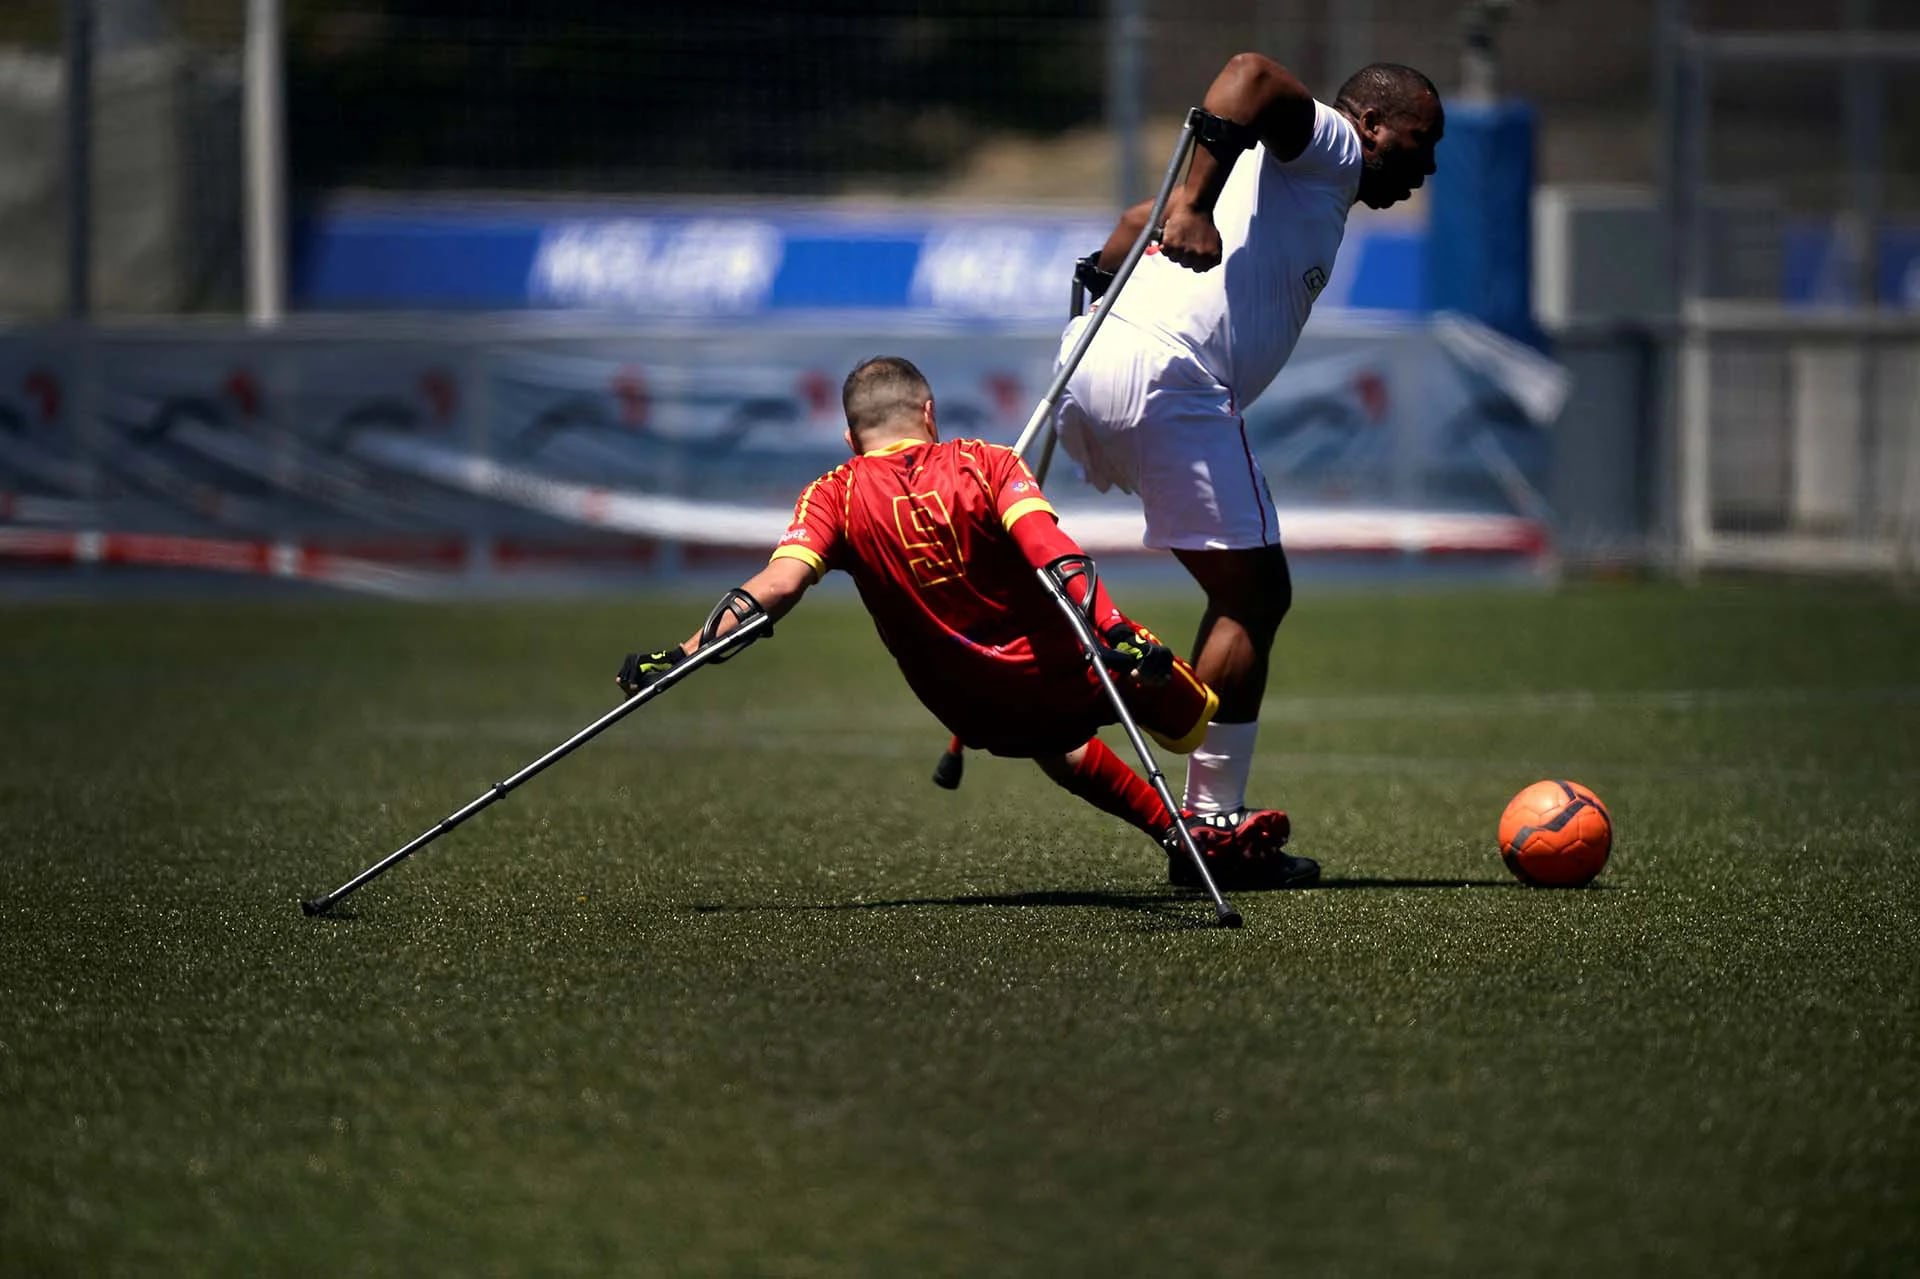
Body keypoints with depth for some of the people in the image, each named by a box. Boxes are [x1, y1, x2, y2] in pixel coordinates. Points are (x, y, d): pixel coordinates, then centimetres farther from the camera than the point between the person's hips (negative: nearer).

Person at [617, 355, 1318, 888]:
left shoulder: (835, 496, -4)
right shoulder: (984, 464, -6)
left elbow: (779, 582, -20)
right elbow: (1048, 546, -22)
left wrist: (683, 653, -22)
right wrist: (1112, 631, -32)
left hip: (983, 716, 3)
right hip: (1069, 674, -3)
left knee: (1057, 744, 36)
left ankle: (1178, 835, 29)